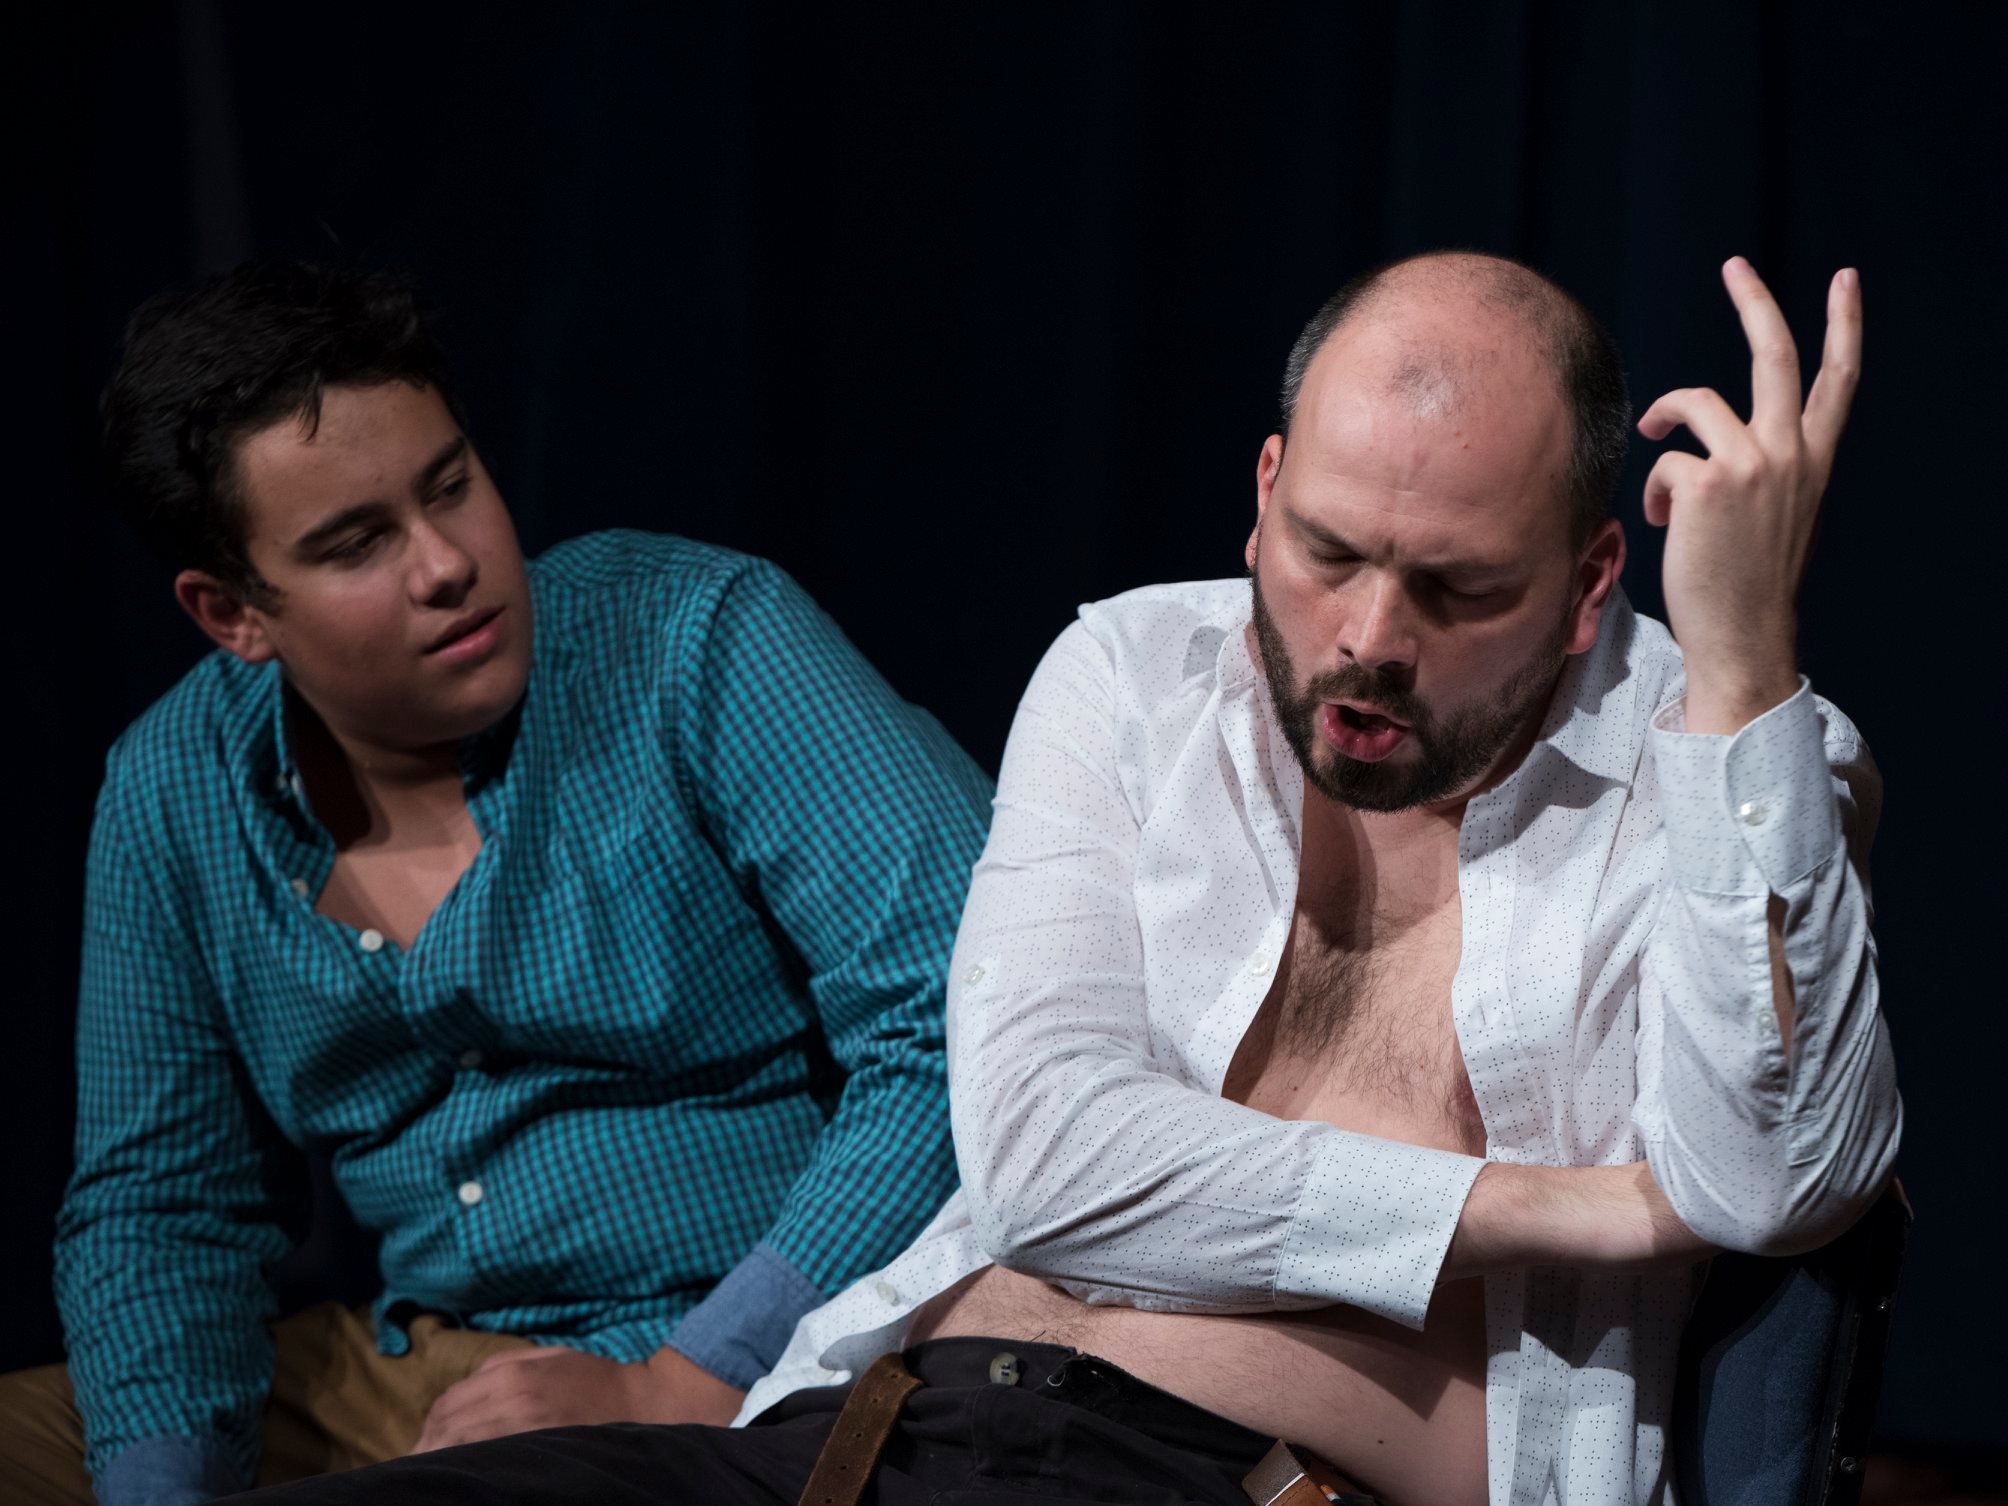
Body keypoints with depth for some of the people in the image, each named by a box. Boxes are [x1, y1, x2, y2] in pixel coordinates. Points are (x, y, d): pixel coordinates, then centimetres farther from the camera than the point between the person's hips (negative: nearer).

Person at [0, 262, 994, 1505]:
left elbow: (982, 1024, -21)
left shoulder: (701, 645, -12)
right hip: (410, 1377, 6)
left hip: (758, 1387, -6)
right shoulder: (170, 794, 5)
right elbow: (160, 1201, 13)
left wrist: (679, 1394, -23)